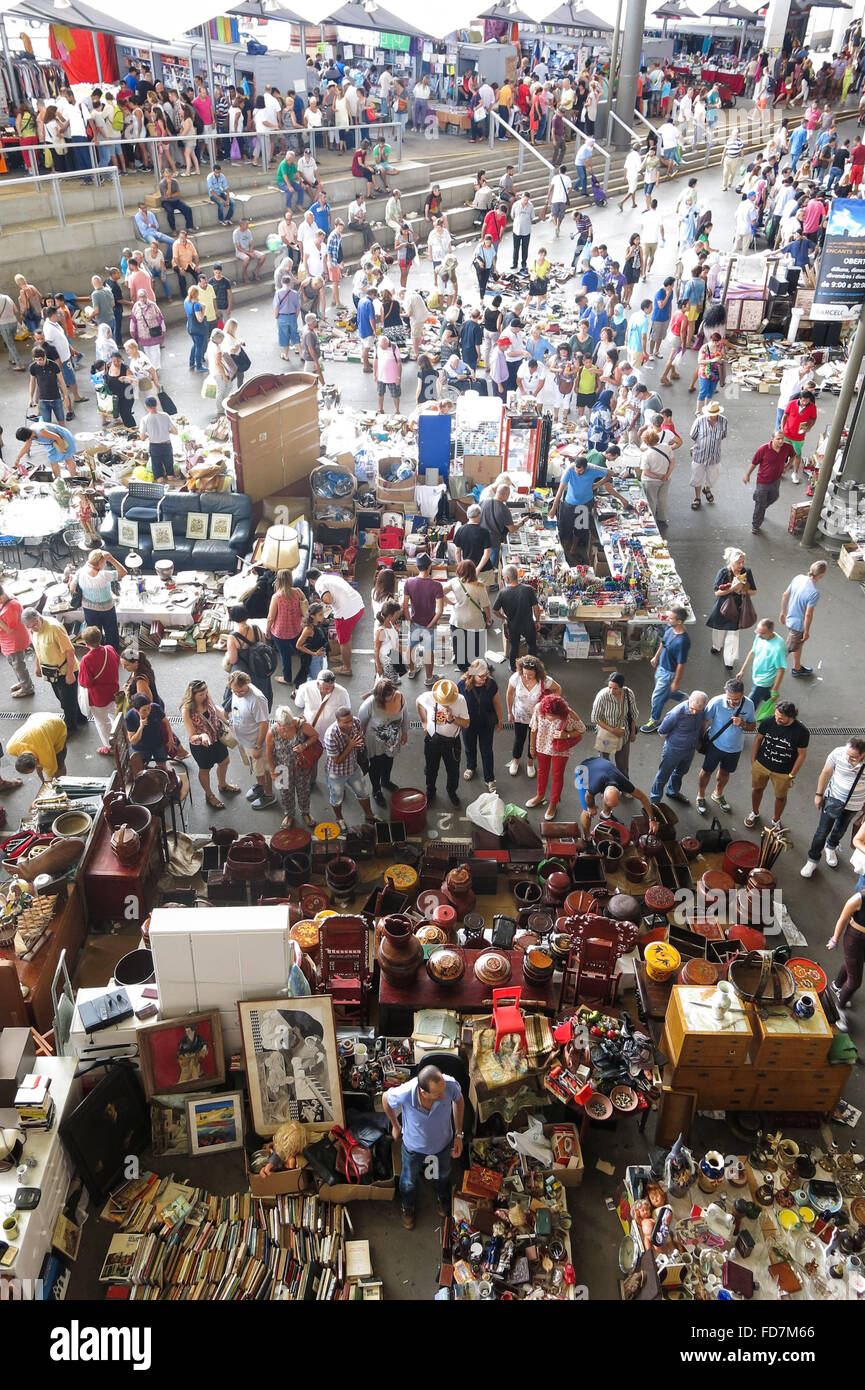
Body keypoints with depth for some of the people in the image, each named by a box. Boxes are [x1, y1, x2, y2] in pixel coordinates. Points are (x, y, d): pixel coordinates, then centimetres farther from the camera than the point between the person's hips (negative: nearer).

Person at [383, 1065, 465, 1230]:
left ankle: (442, 1196, 68)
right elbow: (386, 1099, -17)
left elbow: (458, 1100, -12)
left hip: (443, 1142, 2)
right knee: (409, 1180, 28)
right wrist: (395, 1126, 0)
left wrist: (458, 1134, -7)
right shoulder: (404, 1094, -43)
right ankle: (407, 1205, 62)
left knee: (443, 1173, 33)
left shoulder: (450, 1085, -39)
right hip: (414, 1146, -1)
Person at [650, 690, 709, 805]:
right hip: (673, 750, -6)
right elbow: (662, 731, -19)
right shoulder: (677, 713, -35)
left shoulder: (703, 710, -18)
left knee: (680, 772, 29)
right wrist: (673, 741, -2)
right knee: (663, 775, 12)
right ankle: (655, 799, 32)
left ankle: (673, 792, 54)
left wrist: (699, 741, 13)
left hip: (690, 749, 6)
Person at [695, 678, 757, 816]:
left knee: (725, 772, 26)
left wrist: (743, 724, -28)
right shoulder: (716, 702, -28)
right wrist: (700, 741, -4)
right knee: (707, 771, 17)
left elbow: (753, 726, -5)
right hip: (715, 744, -2)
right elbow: (704, 721, -13)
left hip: (734, 748, 3)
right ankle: (700, 797, 43)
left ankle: (718, 794, 53)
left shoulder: (748, 705, -20)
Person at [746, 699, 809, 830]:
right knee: (757, 789, 23)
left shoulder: (801, 732, -25)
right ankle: (754, 813, 52)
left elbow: (802, 754, -12)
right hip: (761, 765, 2)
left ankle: (776, 820, 47)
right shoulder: (768, 722, -20)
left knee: (781, 797, 19)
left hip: (783, 772, -2)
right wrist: (753, 761, 2)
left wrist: (792, 775, -8)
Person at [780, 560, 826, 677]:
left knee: (799, 644, 29)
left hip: (790, 618, 8)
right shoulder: (814, 592, -33)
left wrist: (783, 612, 16)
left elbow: (785, 595, 0)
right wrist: (806, 632, -12)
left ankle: (797, 667, 48)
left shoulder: (798, 577, -12)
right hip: (798, 624, -8)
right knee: (788, 649, 12)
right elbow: (808, 614, -26)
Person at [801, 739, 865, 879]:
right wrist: (819, 794, -2)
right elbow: (826, 772, -10)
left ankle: (831, 848, 56)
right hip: (833, 799, -1)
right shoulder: (838, 753, -27)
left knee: (840, 829, 26)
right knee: (822, 831, 7)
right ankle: (812, 860, 28)